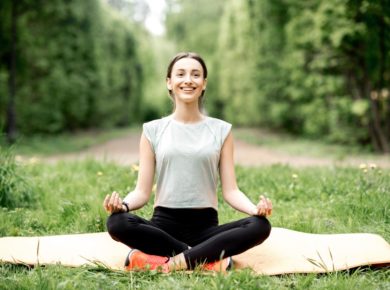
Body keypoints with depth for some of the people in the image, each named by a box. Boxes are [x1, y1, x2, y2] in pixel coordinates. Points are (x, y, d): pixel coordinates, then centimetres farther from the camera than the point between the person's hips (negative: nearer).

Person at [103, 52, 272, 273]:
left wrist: (255, 208, -19)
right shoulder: (153, 130, 7)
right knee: (117, 223, -31)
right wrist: (123, 204, -21)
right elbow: (142, 192, 3)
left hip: (205, 226, 0)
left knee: (260, 226, -28)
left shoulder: (221, 130, 8)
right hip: (164, 224, 0)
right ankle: (210, 258, -25)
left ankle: (168, 263, -29)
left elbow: (230, 190, 2)